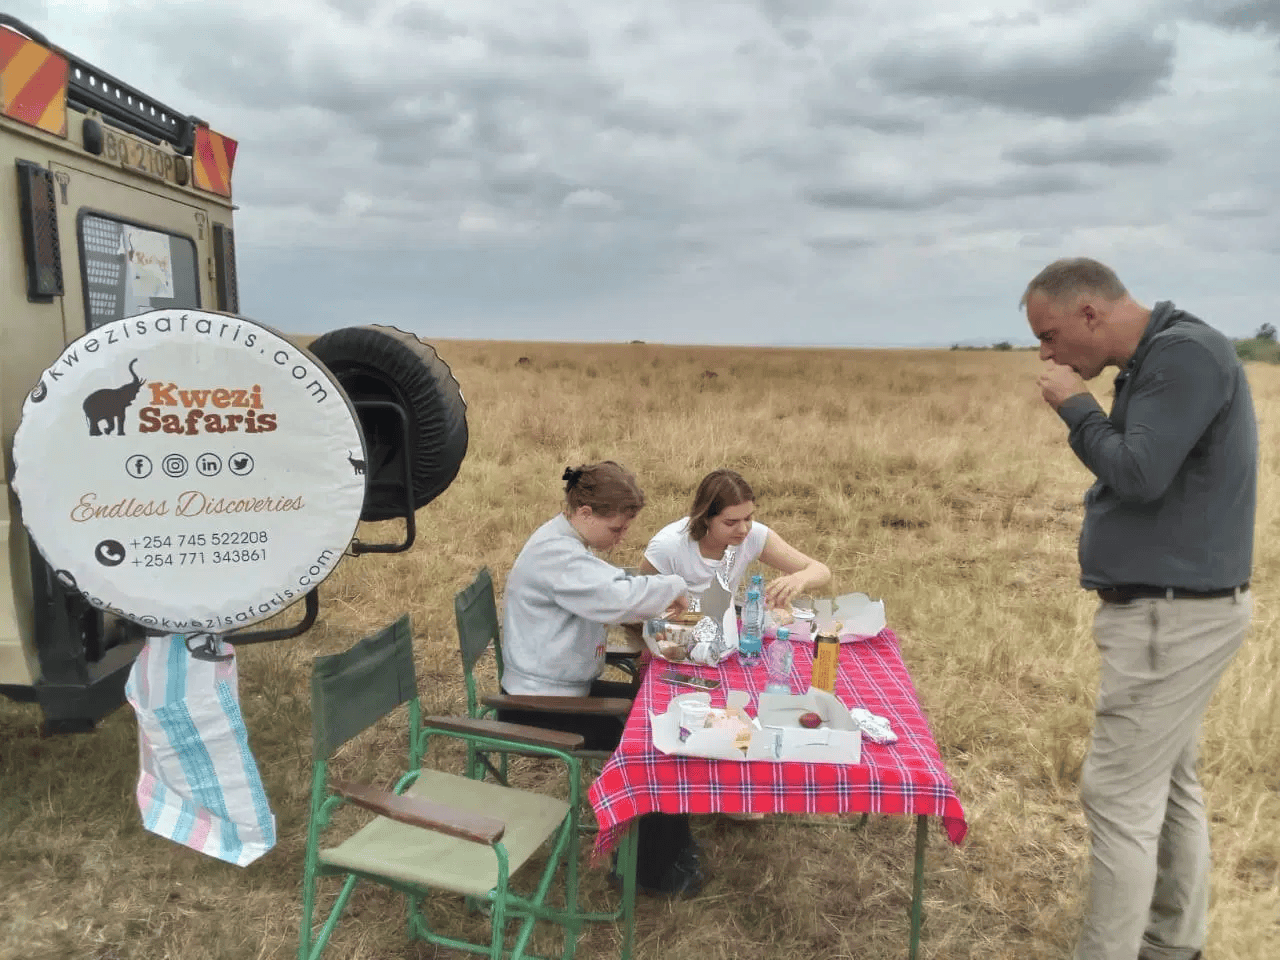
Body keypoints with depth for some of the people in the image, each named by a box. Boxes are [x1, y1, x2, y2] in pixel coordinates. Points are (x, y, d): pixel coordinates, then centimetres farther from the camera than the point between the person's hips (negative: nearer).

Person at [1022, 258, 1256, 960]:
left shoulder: (1186, 353, -17)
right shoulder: (1155, 361, 13)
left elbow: (1138, 475, -23)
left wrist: (1074, 406, -11)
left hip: (1173, 617, -10)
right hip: (1173, 609, 10)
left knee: (1118, 794, -4)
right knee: (1168, 784, 17)